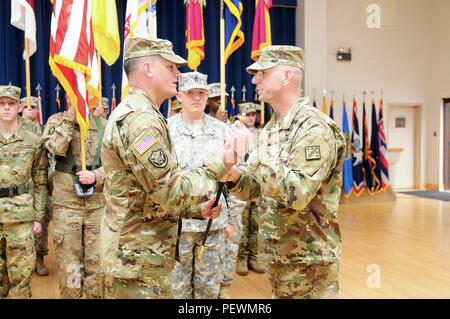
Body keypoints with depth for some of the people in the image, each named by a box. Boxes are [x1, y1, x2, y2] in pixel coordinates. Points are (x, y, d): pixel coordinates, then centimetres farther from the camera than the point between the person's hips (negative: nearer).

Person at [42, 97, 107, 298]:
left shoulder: (103, 125, 8)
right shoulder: (57, 120, 3)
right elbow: (56, 148, -18)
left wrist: (95, 176, -13)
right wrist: (71, 114, -15)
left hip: (98, 202, 2)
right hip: (67, 201, -2)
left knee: (96, 260, 10)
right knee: (69, 261, 6)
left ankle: (96, 294, 24)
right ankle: (70, 295, 22)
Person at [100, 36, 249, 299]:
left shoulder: (135, 113, 15)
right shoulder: (140, 118, -20)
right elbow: (169, 191, -24)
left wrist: (196, 209, 9)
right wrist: (220, 167, -21)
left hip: (137, 254, 10)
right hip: (139, 260, -10)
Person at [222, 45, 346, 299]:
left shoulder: (315, 127, -18)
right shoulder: (272, 128, 8)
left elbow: (298, 194, -27)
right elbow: (256, 188, 8)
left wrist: (260, 156, -26)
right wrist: (235, 176, -12)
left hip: (309, 261, -8)